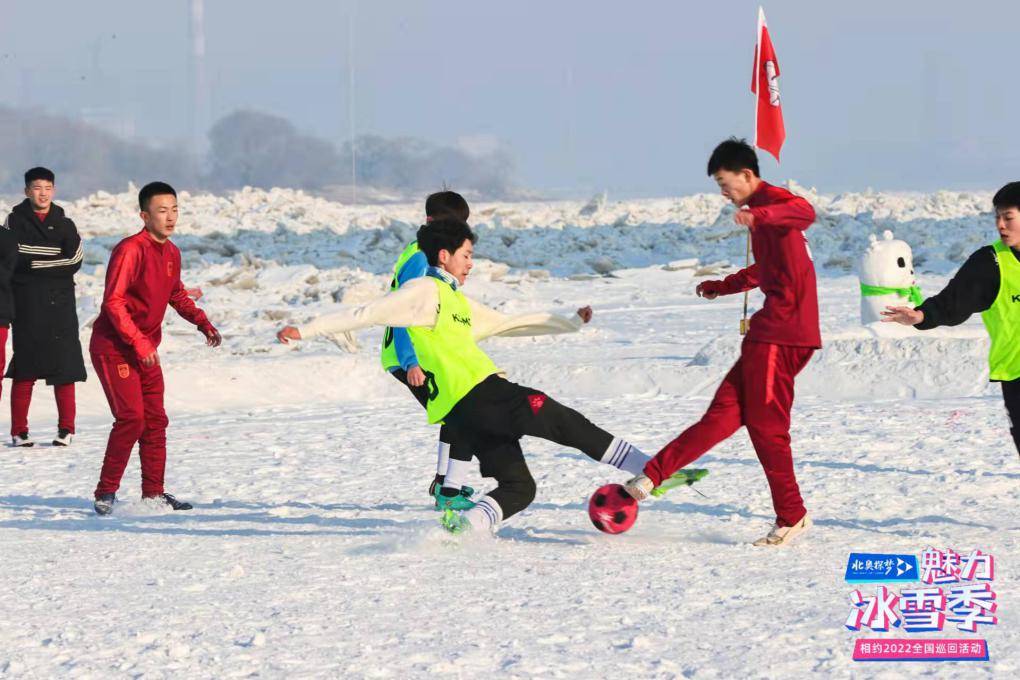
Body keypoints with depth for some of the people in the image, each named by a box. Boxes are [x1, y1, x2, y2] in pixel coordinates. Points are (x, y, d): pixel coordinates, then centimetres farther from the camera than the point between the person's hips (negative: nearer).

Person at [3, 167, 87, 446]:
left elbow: (75, 261, -2)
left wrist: (35, 263, -9)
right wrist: (55, 262, -10)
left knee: (65, 368, -2)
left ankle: (66, 428, 4)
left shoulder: (64, 224, 12)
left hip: (60, 305, 2)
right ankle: (19, 431, 1)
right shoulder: (16, 221, 6)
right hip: (27, 306, -2)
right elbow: (15, 258, -9)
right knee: (24, 370, -3)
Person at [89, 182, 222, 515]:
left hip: (147, 348, 8)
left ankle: (153, 492, 17)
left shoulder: (171, 253, 7)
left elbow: (176, 294, 24)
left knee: (155, 420, 8)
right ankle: (106, 492, -8)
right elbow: (113, 302, -22)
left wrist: (203, 323, 12)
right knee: (131, 417, -16)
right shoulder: (130, 250, -19)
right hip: (114, 346, -8)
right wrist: (139, 343, -25)